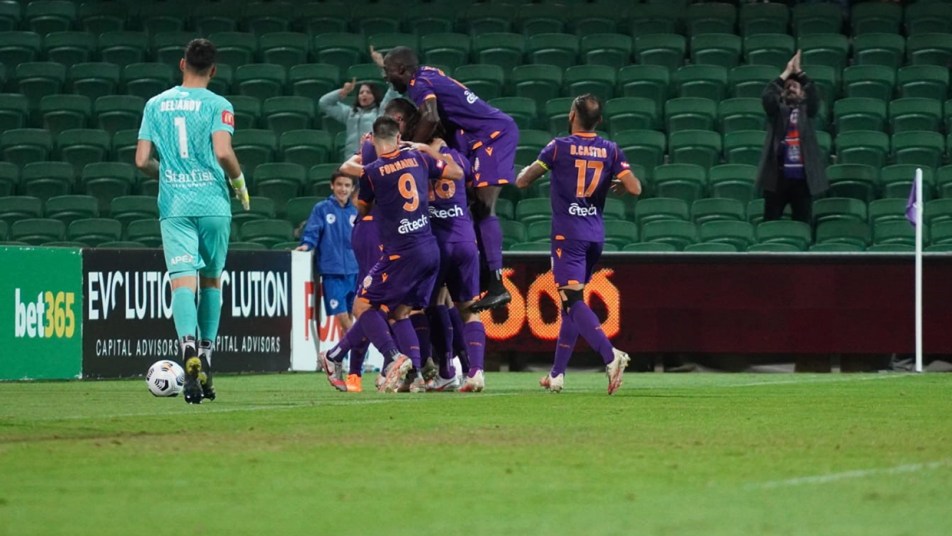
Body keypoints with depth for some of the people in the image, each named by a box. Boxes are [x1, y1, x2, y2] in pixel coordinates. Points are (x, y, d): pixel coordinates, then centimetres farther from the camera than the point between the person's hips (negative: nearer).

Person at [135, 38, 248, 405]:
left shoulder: (156, 105, 9)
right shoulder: (217, 106, -1)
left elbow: (142, 161, 6)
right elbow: (223, 153, -14)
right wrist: (239, 181, 5)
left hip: (174, 205, 1)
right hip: (213, 203, -1)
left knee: (183, 279, -9)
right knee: (211, 278, 16)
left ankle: (189, 348, -32)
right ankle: (206, 354, 17)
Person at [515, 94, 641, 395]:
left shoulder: (559, 147, -5)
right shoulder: (610, 151, 4)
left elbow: (522, 181, -3)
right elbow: (635, 188, -4)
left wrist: (530, 168, 20)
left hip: (568, 234, -5)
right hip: (596, 234, 5)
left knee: (573, 300, -11)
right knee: (571, 302, 14)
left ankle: (610, 355, -31)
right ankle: (557, 375, 17)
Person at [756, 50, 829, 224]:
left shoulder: (807, 110, 12)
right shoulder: (776, 110, 10)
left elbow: (814, 95, -5)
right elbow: (767, 95, -8)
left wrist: (798, 72, -10)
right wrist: (787, 72, -9)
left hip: (802, 177, 1)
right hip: (777, 176, -1)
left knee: (802, 225, 2)